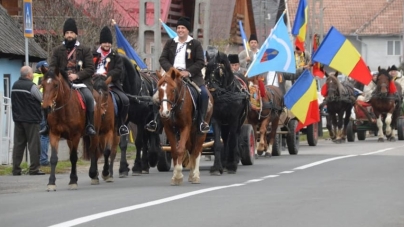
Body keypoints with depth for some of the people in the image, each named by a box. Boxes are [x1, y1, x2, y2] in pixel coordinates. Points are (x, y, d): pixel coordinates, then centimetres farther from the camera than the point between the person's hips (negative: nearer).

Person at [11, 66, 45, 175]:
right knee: (33, 144, -1)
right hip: (31, 118, -7)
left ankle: (16, 169, 7)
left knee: (18, 144, 8)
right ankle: (34, 169, -2)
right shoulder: (31, 86, -14)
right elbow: (42, 99, -7)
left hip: (18, 118, 7)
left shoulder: (15, 85, 8)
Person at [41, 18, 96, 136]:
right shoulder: (58, 50, 13)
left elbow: (90, 69, 1)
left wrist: (77, 75, -14)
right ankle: (48, 124, -4)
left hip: (81, 81, -2)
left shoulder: (85, 50, 8)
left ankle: (90, 125, -22)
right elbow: (52, 67, 7)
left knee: (89, 97, -30)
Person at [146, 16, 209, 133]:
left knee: (204, 93, -23)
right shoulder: (170, 43, 12)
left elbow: (200, 62, -3)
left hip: (191, 76, -2)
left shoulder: (195, 44, 4)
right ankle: (155, 119, -1)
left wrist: (188, 72, -17)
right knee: (157, 92, -13)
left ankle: (202, 120, -8)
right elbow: (163, 59, 5)